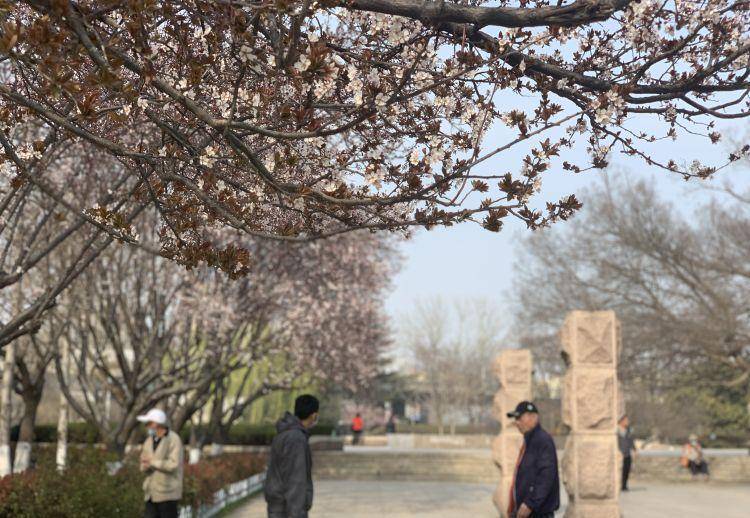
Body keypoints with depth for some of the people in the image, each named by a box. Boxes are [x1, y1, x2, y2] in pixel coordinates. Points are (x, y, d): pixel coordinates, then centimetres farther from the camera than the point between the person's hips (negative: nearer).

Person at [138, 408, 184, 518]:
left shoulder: (174, 440, -11)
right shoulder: (149, 441, 10)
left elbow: (173, 465, -21)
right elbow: (144, 466, 11)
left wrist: (153, 462, -14)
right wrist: (147, 466, -12)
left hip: (168, 492, -7)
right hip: (152, 492, 7)